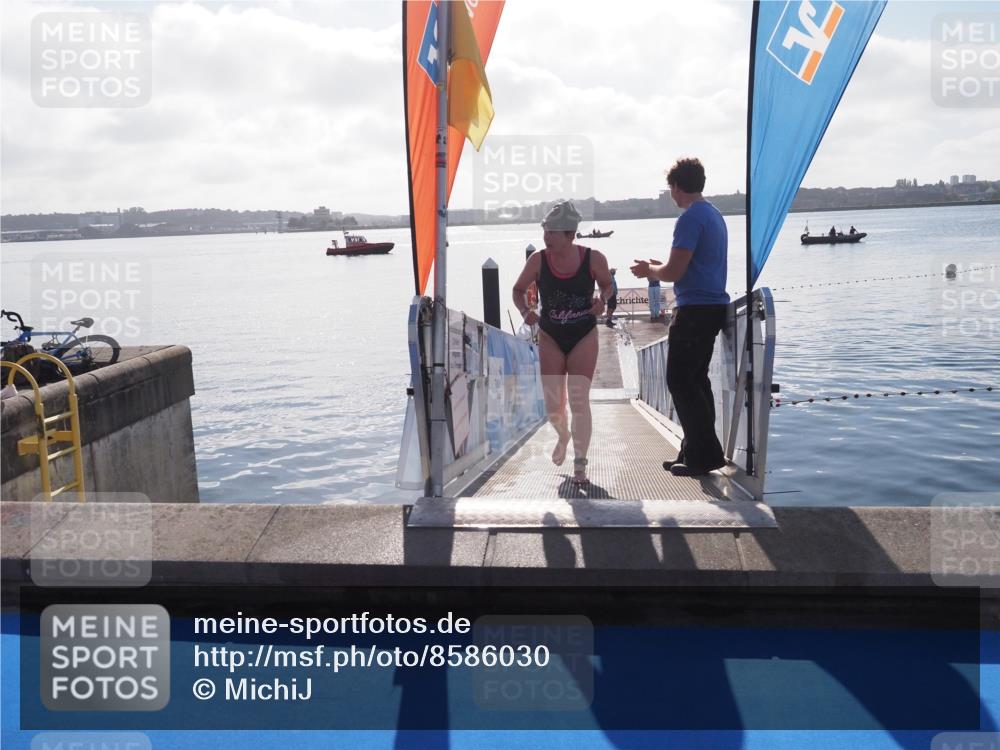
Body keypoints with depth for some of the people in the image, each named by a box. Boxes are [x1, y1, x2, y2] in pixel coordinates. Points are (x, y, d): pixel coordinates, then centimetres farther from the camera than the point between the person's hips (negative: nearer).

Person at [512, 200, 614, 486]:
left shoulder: (593, 259, -13)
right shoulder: (538, 260, -11)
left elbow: (607, 284, 7)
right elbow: (518, 290, 2)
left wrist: (602, 299, -15)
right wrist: (525, 311, -17)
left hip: (584, 337, -1)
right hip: (550, 337, 2)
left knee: (579, 400, -6)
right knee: (553, 405, 5)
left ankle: (580, 465, 5)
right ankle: (563, 435, 41)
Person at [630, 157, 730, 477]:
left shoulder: (690, 218, -14)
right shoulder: (714, 215, 16)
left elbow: (674, 272, -18)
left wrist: (649, 270, 1)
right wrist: (659, 267, 23)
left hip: (694, 309, -10)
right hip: (713, 306, 10)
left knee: (680, 382, -4)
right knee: (696, 380, 14)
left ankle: (704, 456, -2)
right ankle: (696, 452, 18)